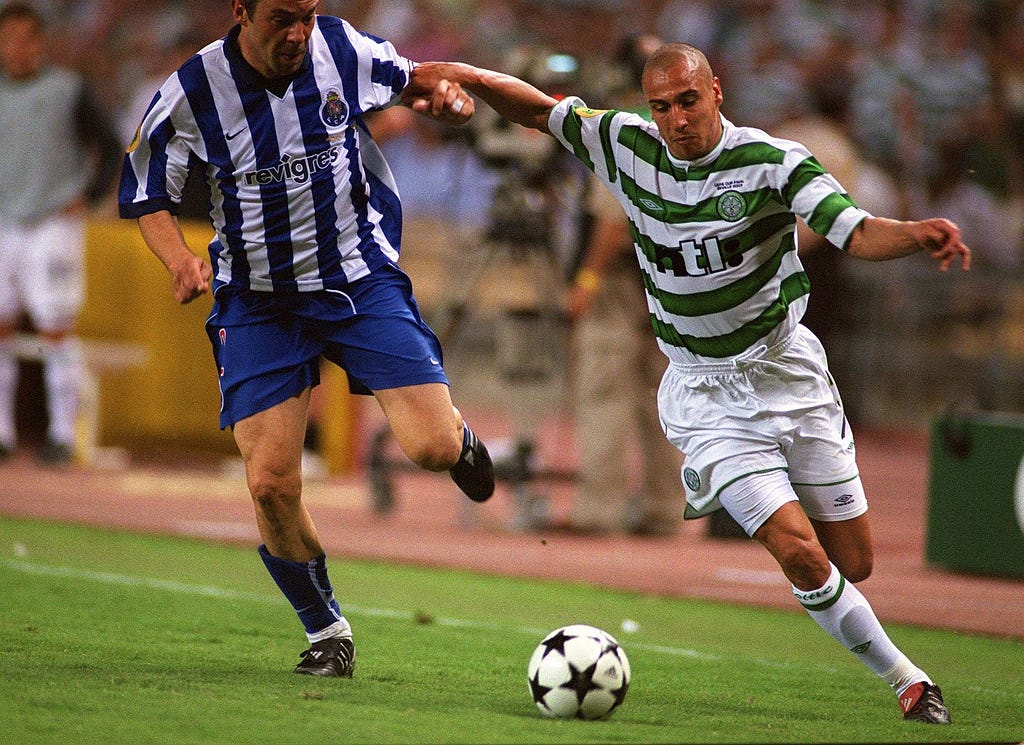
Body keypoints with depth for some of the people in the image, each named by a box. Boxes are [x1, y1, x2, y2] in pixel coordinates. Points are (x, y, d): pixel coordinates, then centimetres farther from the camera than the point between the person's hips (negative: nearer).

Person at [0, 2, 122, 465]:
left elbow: (109, 148, 4)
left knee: (56, 330, -7)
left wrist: (89, 197, -5)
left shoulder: (68, 91, -2)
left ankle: (63, 435, -3)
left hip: (51, 228, -4)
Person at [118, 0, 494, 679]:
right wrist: (180, 259, -20)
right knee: (271, 484, -9)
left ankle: (458, 436, 27)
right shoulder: (191, 93, -13)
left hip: (361, 281, 0)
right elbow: (148, 197, -1)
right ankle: (327, 631, 15)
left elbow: (408, 78, 12)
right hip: (259, 301, 0)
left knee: (434, 449, -13)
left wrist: (446, 97, -11)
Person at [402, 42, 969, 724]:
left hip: (789, 372, 0)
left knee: (855, 563, 5)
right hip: (705, 397, 0)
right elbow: (541, 110, 5)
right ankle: (905, 679, 5)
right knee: (803, 557, -14)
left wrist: (918, 234, -48)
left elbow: (859, 233, -26)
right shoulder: (629, 146, -6)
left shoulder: (773, 162, -15)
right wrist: (459, 74, -11)